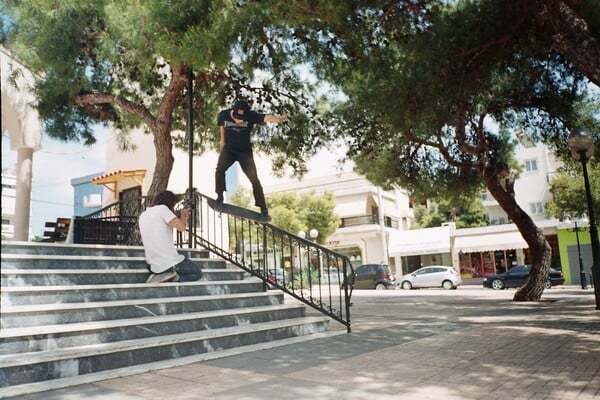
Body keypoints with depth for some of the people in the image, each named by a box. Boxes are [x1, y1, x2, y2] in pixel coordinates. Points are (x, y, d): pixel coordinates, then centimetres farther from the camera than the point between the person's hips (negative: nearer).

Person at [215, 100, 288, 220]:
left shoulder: (251, 116, -24)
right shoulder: (224, 115, -16)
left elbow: (266, 117, -43)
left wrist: (278, 119, -63)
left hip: (245, 151, -1)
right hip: (229, 149, 2)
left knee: (254, 179, -7)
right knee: (220, 169, -24)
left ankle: (264, 210, -1)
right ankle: (220, 197, -3)